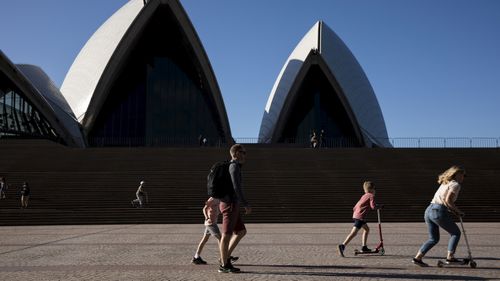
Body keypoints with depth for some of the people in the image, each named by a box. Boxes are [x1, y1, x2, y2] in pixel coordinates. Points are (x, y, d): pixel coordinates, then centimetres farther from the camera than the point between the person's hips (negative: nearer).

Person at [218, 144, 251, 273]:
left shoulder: (229, 167, 20)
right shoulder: (234, 166, -13)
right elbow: (237, 187, -21)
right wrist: (246, 204, -18)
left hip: (229, 205, 10)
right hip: (230, 205, -10)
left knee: (241, 232, 13)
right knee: (227, 235, -3)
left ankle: (225, 258, 14)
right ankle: (224, 265, 5)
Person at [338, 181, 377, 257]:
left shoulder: (364, 196, 23)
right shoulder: (371, 196, -1)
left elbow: (355, 207, 22)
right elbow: (373, 206, -13)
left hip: (355, 215, 10)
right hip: (360, 216, -10)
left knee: (366, 229, 24)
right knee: (354, 233, -14)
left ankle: (364, 247, 25)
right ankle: (342, 246, -23)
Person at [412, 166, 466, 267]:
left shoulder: (445, 183, 25)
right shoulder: (455, 184, -2)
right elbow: (448, 200, -15)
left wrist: (452, 210, 13)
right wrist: (458, 211, -2)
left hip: (428, 210, 8)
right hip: (439, 212, -8)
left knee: (434, 239, 16)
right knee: (456, 233, 10)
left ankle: (417, 258, 8)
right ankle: (450, 257, 5)